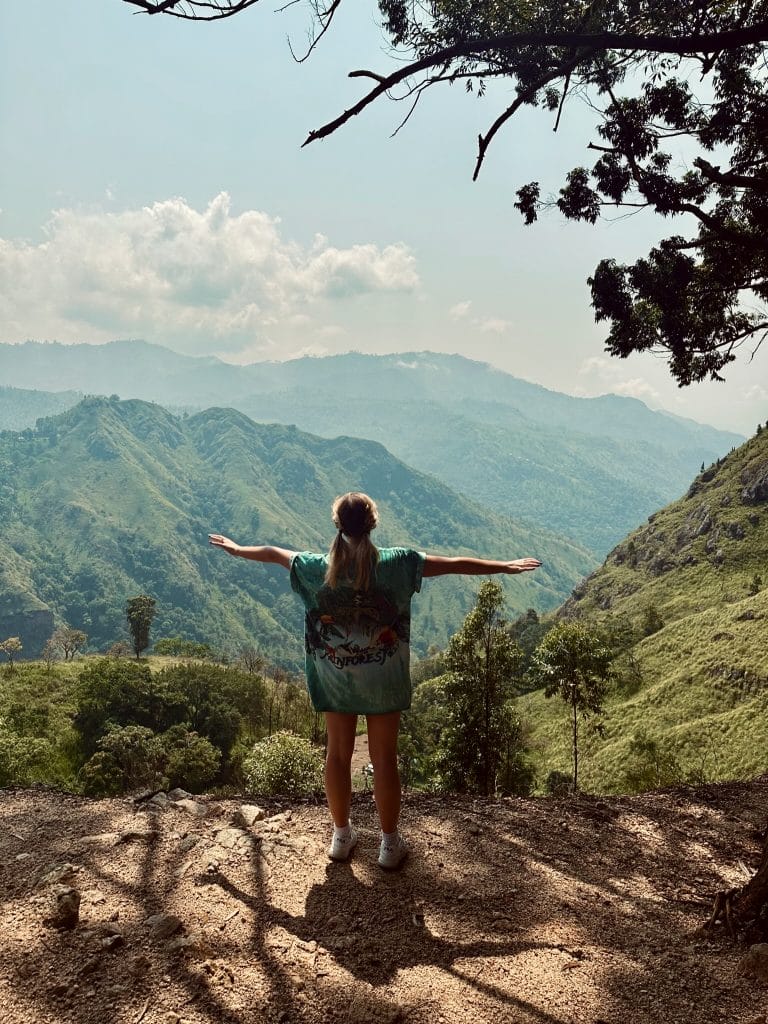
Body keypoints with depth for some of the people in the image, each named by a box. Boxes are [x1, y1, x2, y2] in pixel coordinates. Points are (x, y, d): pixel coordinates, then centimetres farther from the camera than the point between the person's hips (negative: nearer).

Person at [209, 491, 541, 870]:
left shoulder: (317, 567, -7)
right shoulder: (397, 563, -14)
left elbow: (272, 553, 10)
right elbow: (455, 564, -8)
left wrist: (235, 548, 29)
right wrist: (506, 566, 2)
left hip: (334, 678, 2)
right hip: (383, 678, -2)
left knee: (338, 753, 14)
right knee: (384, 757, 8)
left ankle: (341, 836, 28)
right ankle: (390, 843, 20)